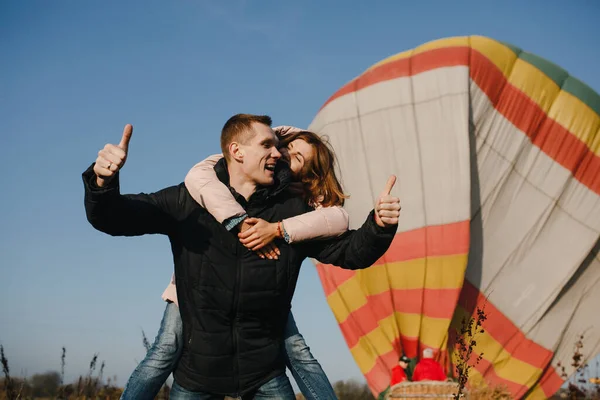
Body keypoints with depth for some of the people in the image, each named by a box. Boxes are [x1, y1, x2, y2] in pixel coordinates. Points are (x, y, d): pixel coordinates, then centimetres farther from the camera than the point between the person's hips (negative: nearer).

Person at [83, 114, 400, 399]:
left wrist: (379, 226, -22)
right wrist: (104, 182, -29)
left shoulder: (293, 211, -3)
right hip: (197, 369, -1)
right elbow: (112, 218, -7)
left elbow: (347, 251, -2)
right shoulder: (188, 201, -7)